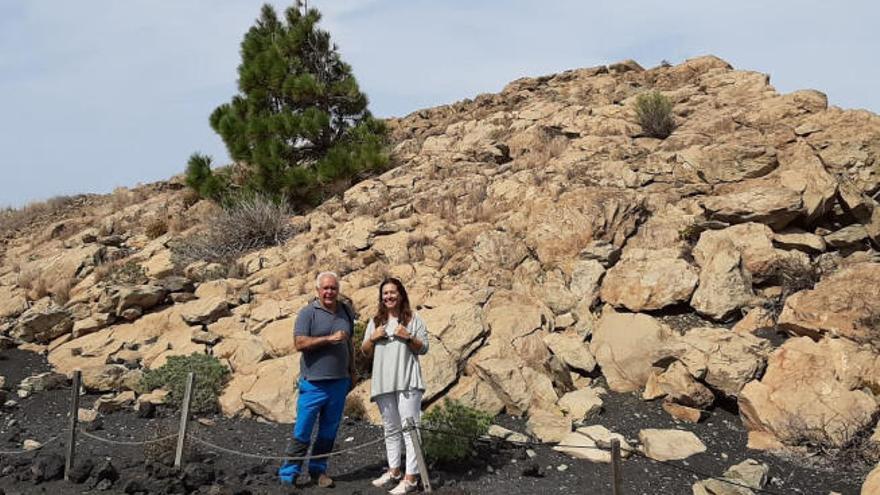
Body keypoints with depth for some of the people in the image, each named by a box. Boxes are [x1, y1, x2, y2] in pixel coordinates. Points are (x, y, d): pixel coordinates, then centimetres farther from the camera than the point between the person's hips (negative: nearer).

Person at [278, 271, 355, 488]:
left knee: (328, 432, 12)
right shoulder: (308, 312, -6)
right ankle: (288, 474, 10)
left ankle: (318, 469, 25)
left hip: (339, 383, 5)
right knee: (302, 432, -2)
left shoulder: (346, 311, 11)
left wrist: (352, 371, 21)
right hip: (313, 384, -5)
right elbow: (299, 343, -17)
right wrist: (329, 339, -20)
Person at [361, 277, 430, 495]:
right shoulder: (375, 321, 16)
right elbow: (365, 351, 16)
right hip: (383, 383, 5)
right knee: (390, 429, 15)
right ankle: (394, 471, 28)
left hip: (407, 382, -5)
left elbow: (423, 348, 0)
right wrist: (372, 338, -4)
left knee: (409, 427, -7)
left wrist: (408, 337, -16)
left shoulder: (413, 319, 3)